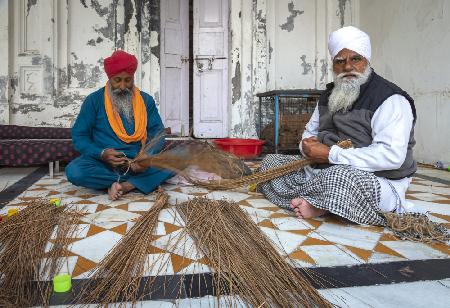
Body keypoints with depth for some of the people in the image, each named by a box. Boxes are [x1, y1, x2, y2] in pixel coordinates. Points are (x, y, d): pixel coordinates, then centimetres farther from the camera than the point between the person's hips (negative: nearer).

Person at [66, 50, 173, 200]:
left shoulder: (146, 100, 6)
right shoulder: (94, 100, 2)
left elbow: (157, 133, 3)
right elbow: (79, 136, 0)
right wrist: (102, 154, -21)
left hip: (138, 162, 1)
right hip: (102, 163, 0)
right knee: (74, 171, -31)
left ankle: (123, 186, -24)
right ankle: (142, 181, -21)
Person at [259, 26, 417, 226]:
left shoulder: (390, 99, -11)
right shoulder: (329, 96, 15)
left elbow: (392, 155, -24)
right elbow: (310, 131, 24)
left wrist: (330, 154, -24)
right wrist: (308, 145, -3)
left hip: (376, 182, -8)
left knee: (339, 176, -42)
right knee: (270, 162, 0)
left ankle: (315, 205, -11)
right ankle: (323, 205, -17)